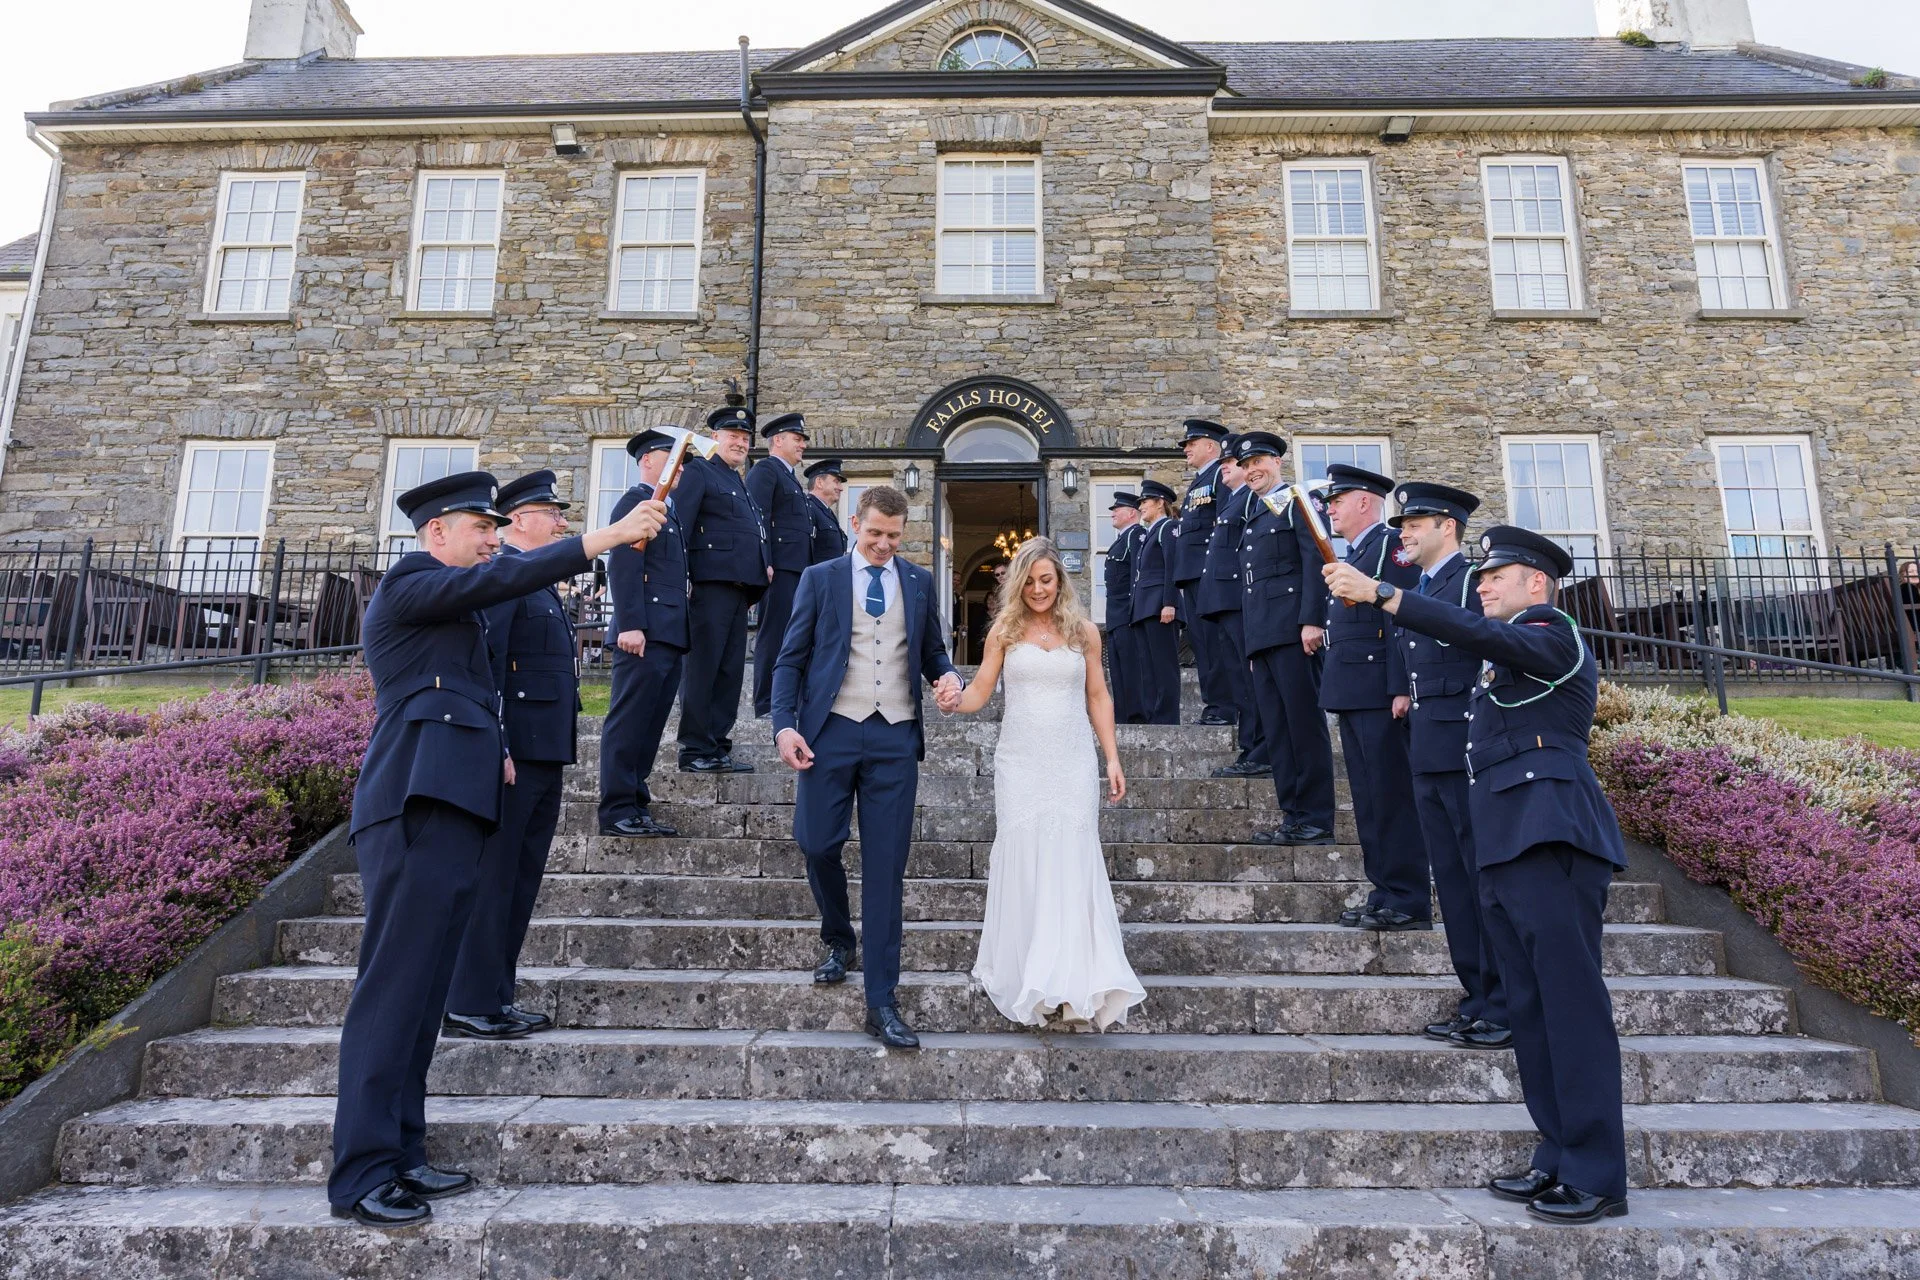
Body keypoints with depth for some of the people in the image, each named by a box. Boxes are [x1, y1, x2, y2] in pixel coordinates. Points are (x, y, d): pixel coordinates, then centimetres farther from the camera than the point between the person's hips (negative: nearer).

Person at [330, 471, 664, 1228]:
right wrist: (609, 536, -19)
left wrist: (493, 751, 13)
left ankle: (401, 1155, 14)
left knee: (424, 991, 8)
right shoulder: (408, 583, -1)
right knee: (393, 986, -9)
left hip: (450, 809, 9)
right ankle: (359, 1176, -5)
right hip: (417, 806, -9)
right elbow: (507, 579, -16)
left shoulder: (449, 610, 27)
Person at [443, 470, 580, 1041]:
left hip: (544, 756, 10)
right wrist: (494, 747, -24)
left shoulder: (540, 582, 21)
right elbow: (483, 660, -18)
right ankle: (470, 1007, 5)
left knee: (521, 881, 14)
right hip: (512, 751, -10)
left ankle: (496, 998, 23)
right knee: (492, 879, -4)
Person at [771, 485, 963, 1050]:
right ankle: (839, 940, 33)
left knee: (886, 867, 1)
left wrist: (949, 679, -4)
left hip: (895, 735, 1)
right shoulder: (820, 578, 7)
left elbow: (933, 652, 19)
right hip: (831, 730, 0)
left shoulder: (919, 583, 12)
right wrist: (785, 725, -8)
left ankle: (881, 1002, 7)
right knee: (818, 846, 1)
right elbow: (790, 659, 4)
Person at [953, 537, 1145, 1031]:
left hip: (1073, 763, 0)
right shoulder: (1005, 630, 6)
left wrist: (1112, 759, 5)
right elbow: (979, 692, 0)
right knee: (1022, 860, -1)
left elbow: (1098, 698, 10)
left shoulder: (1084, 630, 7)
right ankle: (1027, 977, 10)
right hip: (1019, 762, 0)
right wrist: (954, 701, -22)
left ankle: (1074, 984, -3)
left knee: (1071, 862, -6)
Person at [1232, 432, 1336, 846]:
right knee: (1277, 731, 6)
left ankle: (1316, 820, -3)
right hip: (1260, 637, 8)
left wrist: (1312, 620, -19)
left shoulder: (1298, 502, 2)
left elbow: (1315, 560, -10)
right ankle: (1293, 817, 9)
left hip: (1292, 630, -8)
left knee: (1305, 725, -7)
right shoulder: (1253, 519, 25)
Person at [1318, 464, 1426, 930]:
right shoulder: (1351, 555, 21)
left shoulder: (1392, 544, -7)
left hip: (1379, 693, -9)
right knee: (1368, 800, 12)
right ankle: (1384, 895, 19)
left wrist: (1400, 688, -21)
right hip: (1350, 694, 10)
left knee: (1392, 797, -5)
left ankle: (1409, 903, 2)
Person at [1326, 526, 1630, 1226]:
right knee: (1531, 1009, 10)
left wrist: (1379, 592, -26)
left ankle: (1598, 1178, -2)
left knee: (1572, 1005, -8)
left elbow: (1477, 633, -21)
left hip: (1552, 844, -9)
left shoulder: (1553, 634, -2)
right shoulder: (1507, 656, 26)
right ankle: (1557, 1160, 17)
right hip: (1507, 852, 9)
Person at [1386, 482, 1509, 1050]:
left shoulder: (1475, 580, -7)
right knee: (1452, 883, 11)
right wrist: (1402, 693, 10)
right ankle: (1476, 1000, 20)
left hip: (1467, 752, -9)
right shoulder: (1413, 591, 20)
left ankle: (1505, 1010, 6)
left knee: (1487, 880, -3)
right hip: (1428, 756, 9)